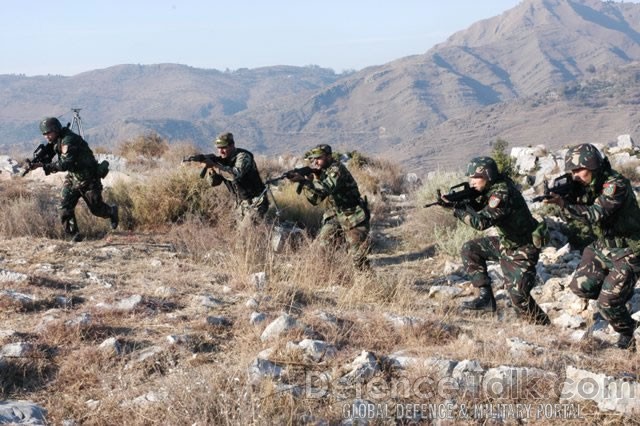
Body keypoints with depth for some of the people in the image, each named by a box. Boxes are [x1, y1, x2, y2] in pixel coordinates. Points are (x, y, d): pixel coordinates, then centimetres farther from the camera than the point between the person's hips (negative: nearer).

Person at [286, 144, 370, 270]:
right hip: (335, 217, 8)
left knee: (358, 258, -5)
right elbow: (315, 199, 1)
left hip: (354, 218, -8)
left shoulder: (337, 169, -19)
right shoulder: (320, 174, 6)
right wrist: (306, 183, -15)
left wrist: (303, 180, -42)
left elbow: (326, 188, -36)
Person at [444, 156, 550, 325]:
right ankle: (485, 296, 6)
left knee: (518, 295, -16)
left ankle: (544, 326, 1)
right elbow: (475, 208, 5)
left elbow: (480, 221, -35)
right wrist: (454, 201, -13)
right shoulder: (490, 188, 0)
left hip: (522, 249, -9)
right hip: (505, 242, 9)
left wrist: (456, 207, -25)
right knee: (469, 249, 5)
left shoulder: (502, 193, -28)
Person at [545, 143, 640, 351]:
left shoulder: (616, 185, -26)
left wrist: (565, 203, -42)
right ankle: (620, 292, 23)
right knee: (580, 286, -1)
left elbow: (596, 214, -35)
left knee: (607, 304, -10)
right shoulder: (589, 184, 0)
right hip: (603, 246, 8)